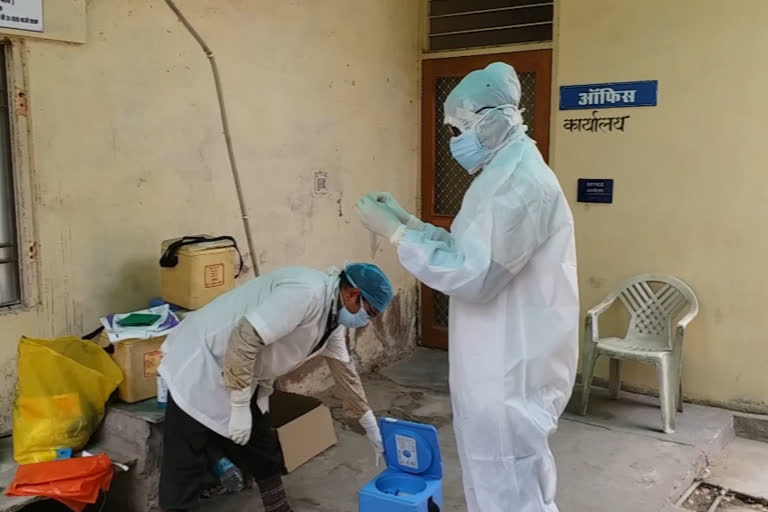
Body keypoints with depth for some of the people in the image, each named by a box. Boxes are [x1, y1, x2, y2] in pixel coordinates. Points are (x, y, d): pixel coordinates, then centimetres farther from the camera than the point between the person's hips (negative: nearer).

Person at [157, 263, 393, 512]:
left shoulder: (333, 316, 3)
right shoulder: (307, 292, -28)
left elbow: (344, 369, 16)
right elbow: (244, 338, -33)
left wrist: (370, 425, 22)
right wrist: (240, 406, -25)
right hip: (201, 365, -9)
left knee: (263, 455, 14)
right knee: (186, 467, -1)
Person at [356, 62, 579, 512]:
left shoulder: (523, 182, -23)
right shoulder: (506, 176, 12)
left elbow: (472, 275, -29)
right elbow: (471, 252, 17)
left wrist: (395, 233, -22)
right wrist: (408, 221, 7)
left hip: (512, 369, -10)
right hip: (495, 363, 10)